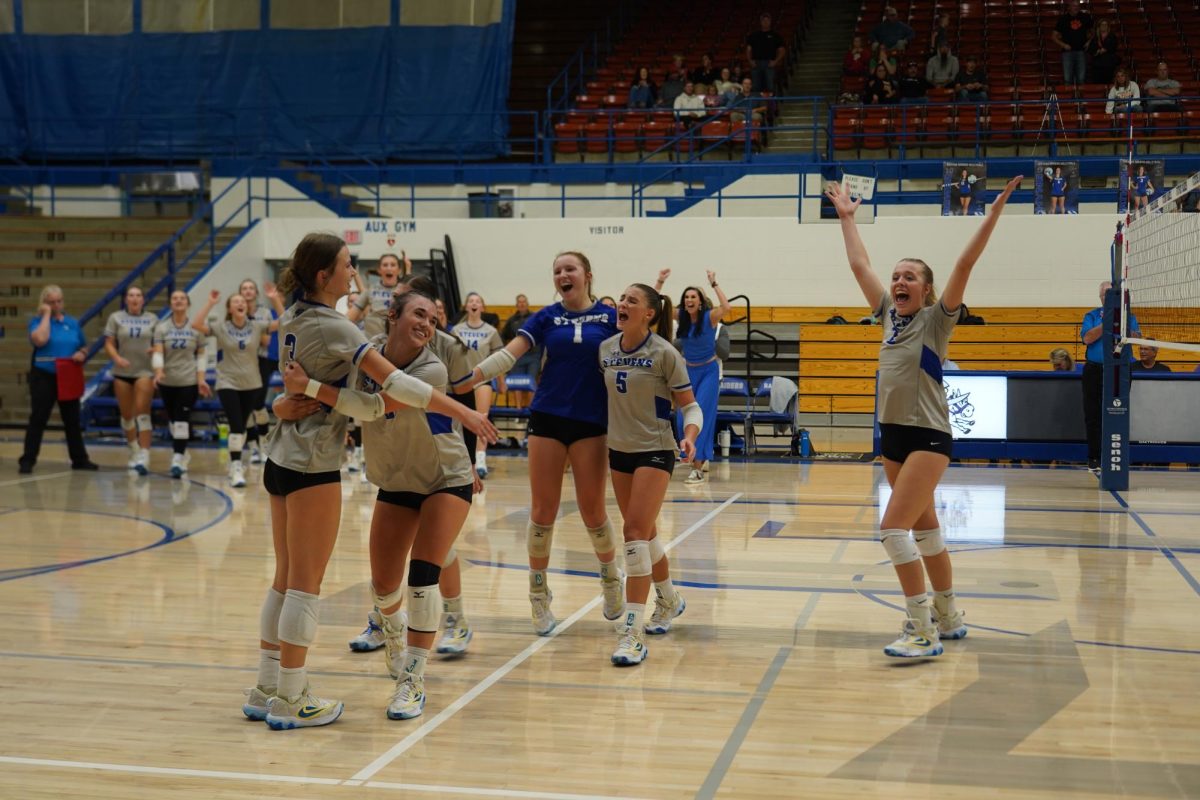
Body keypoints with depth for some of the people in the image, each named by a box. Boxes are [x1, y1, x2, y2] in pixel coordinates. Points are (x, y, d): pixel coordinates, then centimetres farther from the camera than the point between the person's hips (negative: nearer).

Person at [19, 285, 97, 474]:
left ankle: (80, 459, 20)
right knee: (38, 419, -4)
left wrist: (82, 354, -8)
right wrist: (47, 314, -15)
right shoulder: (38, 321, -3)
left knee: (72, 420, 11)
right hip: (44, 377, -4)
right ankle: (27, 461, 0)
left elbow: (84, 347, 16)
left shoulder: (73, 322, 9)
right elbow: (40, 340, -25)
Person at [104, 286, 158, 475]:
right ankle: (134, 450, 31)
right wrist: (117, 358, -18)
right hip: (122, 372, 2)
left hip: (145, 371, -1)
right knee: (126, 414, 11)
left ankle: (144, 457, -16)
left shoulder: (152, 319, 6)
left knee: (142, 412, -13)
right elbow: (109, 344, 1)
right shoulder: (116, 318, 5)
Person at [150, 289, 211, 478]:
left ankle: (178, 459, -11)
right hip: (167, 382, 2)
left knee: (182, 420, -10)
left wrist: (201, 379, -4)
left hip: (189, 381, -2)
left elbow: (201, 355, 5)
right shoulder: (162, 327, 3)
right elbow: (157, 352, -7)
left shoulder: (195, 328, 3)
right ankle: (182, 454, 25)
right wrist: (158, 371, -25)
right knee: (173, 420, 10)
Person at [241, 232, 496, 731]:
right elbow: (395, 382, -20)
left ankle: (265, 691, 20)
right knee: (306, 585, -1)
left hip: (281, 461, 8)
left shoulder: (292, 319, 8)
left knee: (285, 580, 14)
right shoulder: (332, 327, -16)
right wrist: (462, 411, -18)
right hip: (313, 467, -8)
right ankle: (290, 702, 5)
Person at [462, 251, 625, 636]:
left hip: (592, 422, -1)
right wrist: (462, 380, -14)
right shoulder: (546, 317, 5)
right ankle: (539, 593, 15)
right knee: (543, 510, 1)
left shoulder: (610, 317, 2)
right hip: (547, 419, 1)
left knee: (592, 510, 1)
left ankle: (611, 577, 27)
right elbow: (507, 356, -4)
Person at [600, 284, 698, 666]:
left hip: (654, 451, -6)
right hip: (618, 451, 6)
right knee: (643, 533, 16)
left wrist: (690, 436, -26)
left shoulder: (664, 353, -13)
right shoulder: (606, 348, 2)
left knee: (636, 533, -15)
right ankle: (669, 599, 41)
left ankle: (631, 633, -16)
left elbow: (690, 405, -8)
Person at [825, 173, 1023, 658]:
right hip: (892, 434, 7)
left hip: (928, 436, -7)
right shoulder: (889, 315, 9)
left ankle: (924, 633, -11)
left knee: (894, 528, -15)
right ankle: (948, 618, 27)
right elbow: (859, 265, 16)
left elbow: (965, 264, -15)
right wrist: (846, 217, 20)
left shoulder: (936, 320, -5)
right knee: (924, 529, 14)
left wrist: (996, 210, -20)